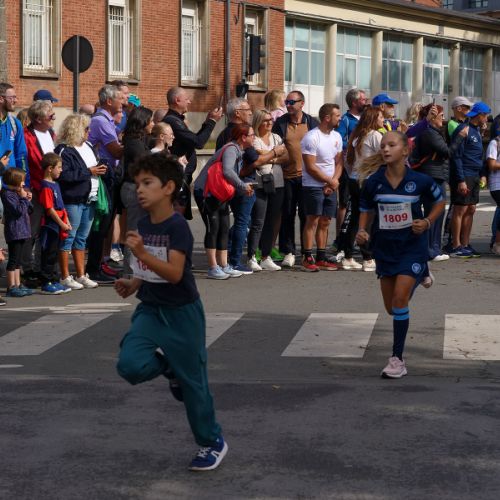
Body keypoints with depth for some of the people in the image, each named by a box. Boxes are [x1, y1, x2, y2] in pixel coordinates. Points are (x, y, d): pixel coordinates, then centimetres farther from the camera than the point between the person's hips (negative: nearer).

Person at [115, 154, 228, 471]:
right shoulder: (143, 225, 4)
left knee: (193, 382, 4)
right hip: (150, 310, 6)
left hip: (181, 313, -6)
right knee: (130, 365, -18)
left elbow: (174, 273, -28)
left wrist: (141, 253, -38)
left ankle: (213, 443, 23)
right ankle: (168, 366, 15)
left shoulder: (178, 227, -18)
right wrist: (134, 285, 3)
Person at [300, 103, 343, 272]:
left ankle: (321, 258, 12)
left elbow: (339, 162, 11)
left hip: (331, 187, 7)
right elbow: (311, 167, -15)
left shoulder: (337, 136, 9)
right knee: (312, 221, -8)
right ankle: (307, 258, -4)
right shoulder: (311, 138, -14)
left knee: (325, 222, 7)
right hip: (313, 186, -7)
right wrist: (330, 181, -10)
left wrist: (334, 180, -7)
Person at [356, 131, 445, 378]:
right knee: (391, 307, 14)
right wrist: (362, 231, -10)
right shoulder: (373, 182, -8)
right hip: (385, 248, 4)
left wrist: (427, 222, -10)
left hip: (412, 246, -4)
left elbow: (440, 201, 5)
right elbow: (367, 210, 8)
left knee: (399, 299, -16)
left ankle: (397, 358, -6)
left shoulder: (419, 180, -13)